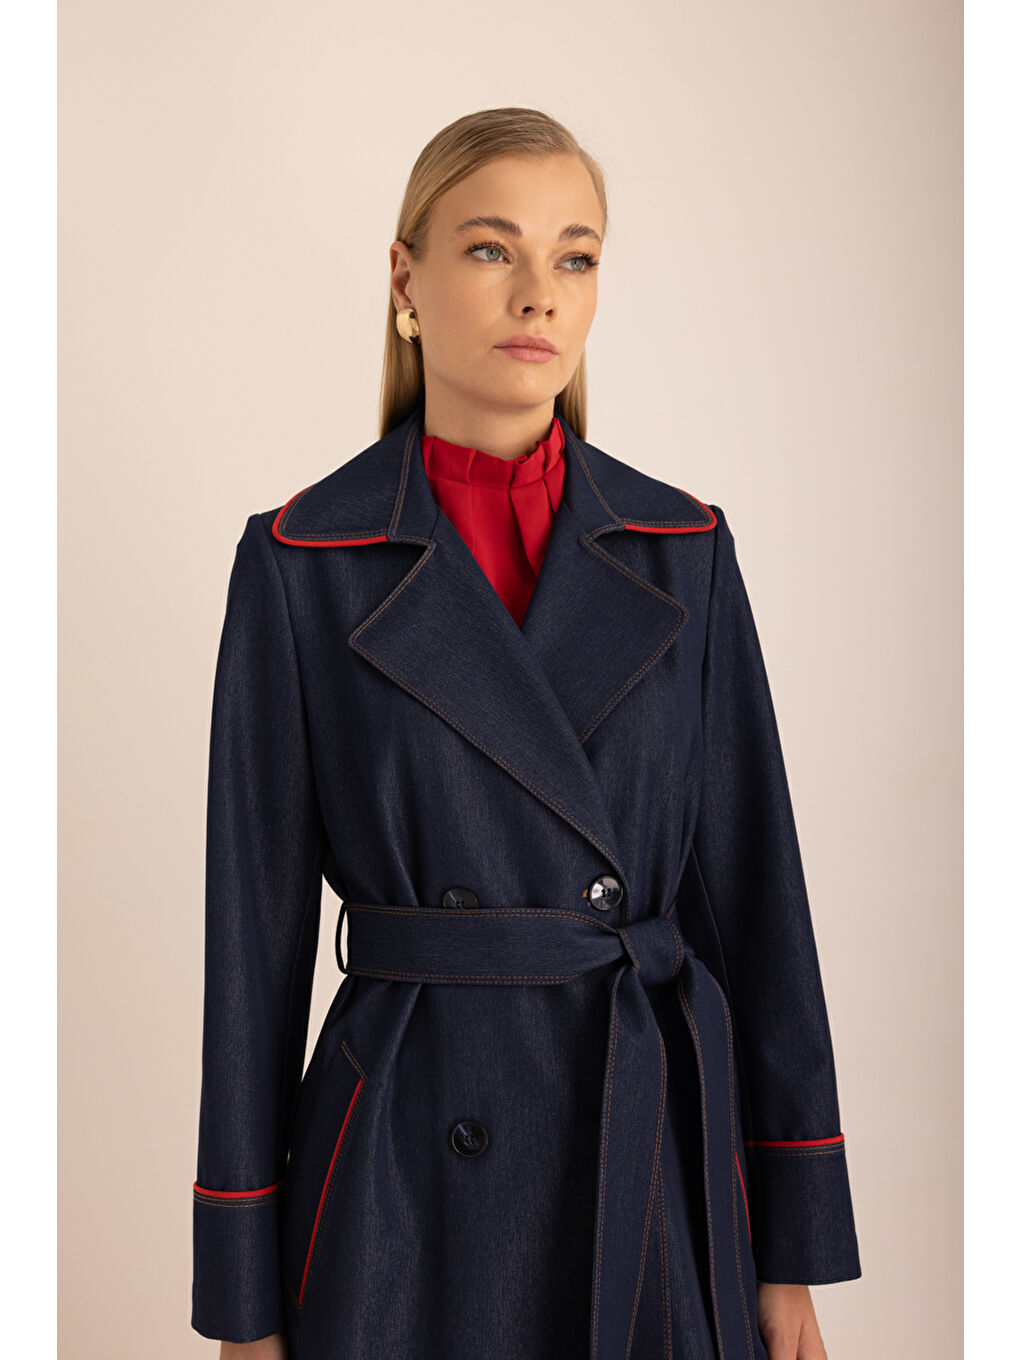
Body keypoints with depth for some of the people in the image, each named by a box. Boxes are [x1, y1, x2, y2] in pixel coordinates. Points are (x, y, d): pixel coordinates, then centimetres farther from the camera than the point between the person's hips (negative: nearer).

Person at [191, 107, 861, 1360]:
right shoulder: (301, 561, -5)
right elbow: (258, 923, -3)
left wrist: (793, 1251, 2)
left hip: (657, 1159, 2)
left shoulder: (681, 551, 1)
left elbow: (751, 887, 2)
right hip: (409, 1178, -2)